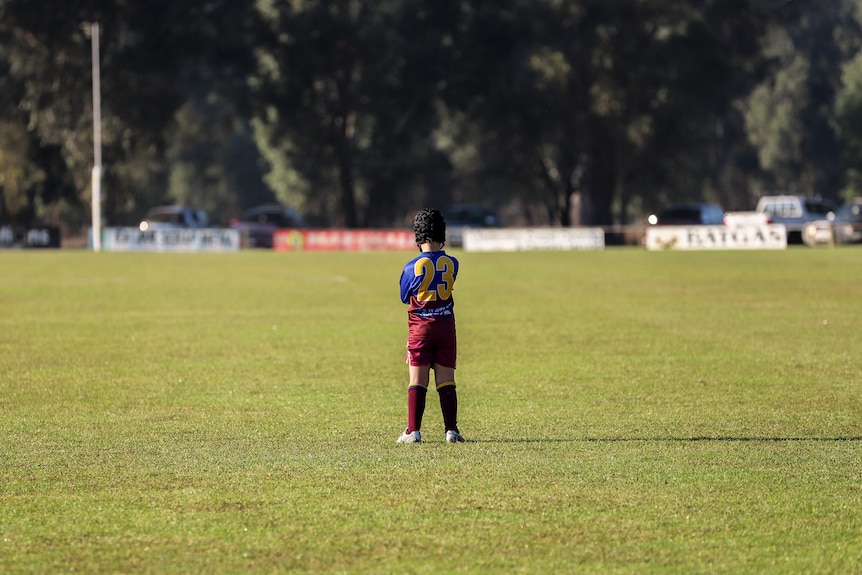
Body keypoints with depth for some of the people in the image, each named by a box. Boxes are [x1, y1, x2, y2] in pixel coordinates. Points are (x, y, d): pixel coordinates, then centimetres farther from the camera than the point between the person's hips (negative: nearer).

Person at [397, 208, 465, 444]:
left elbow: (404, 297, 3)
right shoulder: (451, 264, -3)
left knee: (417, 381, 2)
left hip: (420, 328, -2)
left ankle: (413, 431, -1)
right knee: (446, 381, 5)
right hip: (446, 326, 2)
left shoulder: (413, 267, -12)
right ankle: (451, 430, 1)